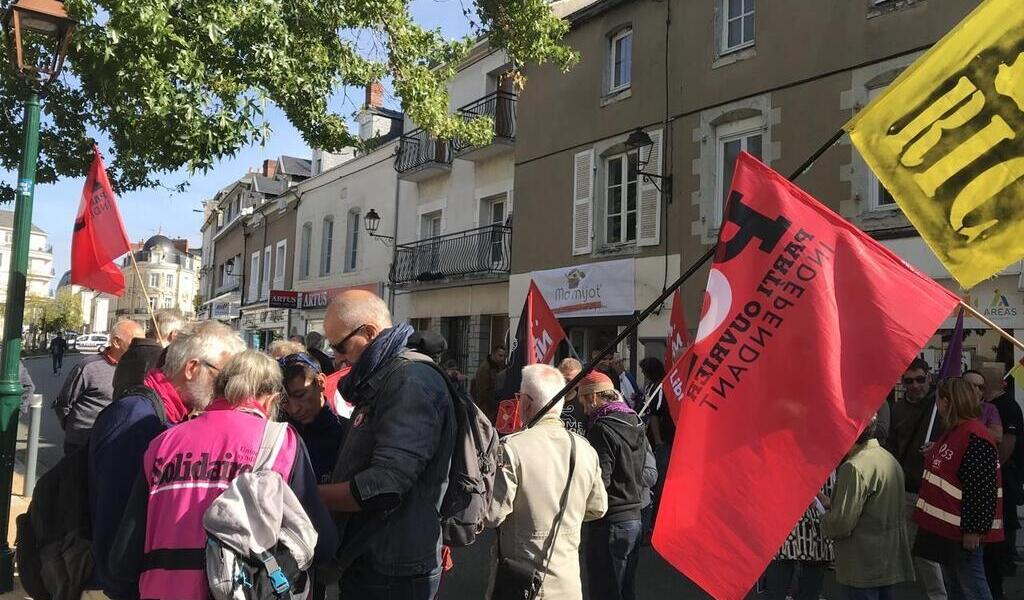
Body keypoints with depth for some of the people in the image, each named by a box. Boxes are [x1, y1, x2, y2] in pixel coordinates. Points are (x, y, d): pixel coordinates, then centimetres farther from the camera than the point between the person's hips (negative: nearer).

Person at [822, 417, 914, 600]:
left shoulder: (855, 468, -21)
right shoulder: (890, 459, 9)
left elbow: (841, 524, -22)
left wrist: (824, 521, -1)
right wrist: (830, 504, 15)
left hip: (864, 568, -9)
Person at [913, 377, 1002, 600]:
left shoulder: (975, 438, -21)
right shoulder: (953, 432, 11)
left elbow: (982, 489, -24)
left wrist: (974, 529, -23)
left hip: (964, 530, -10)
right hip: (946, 525, 10)